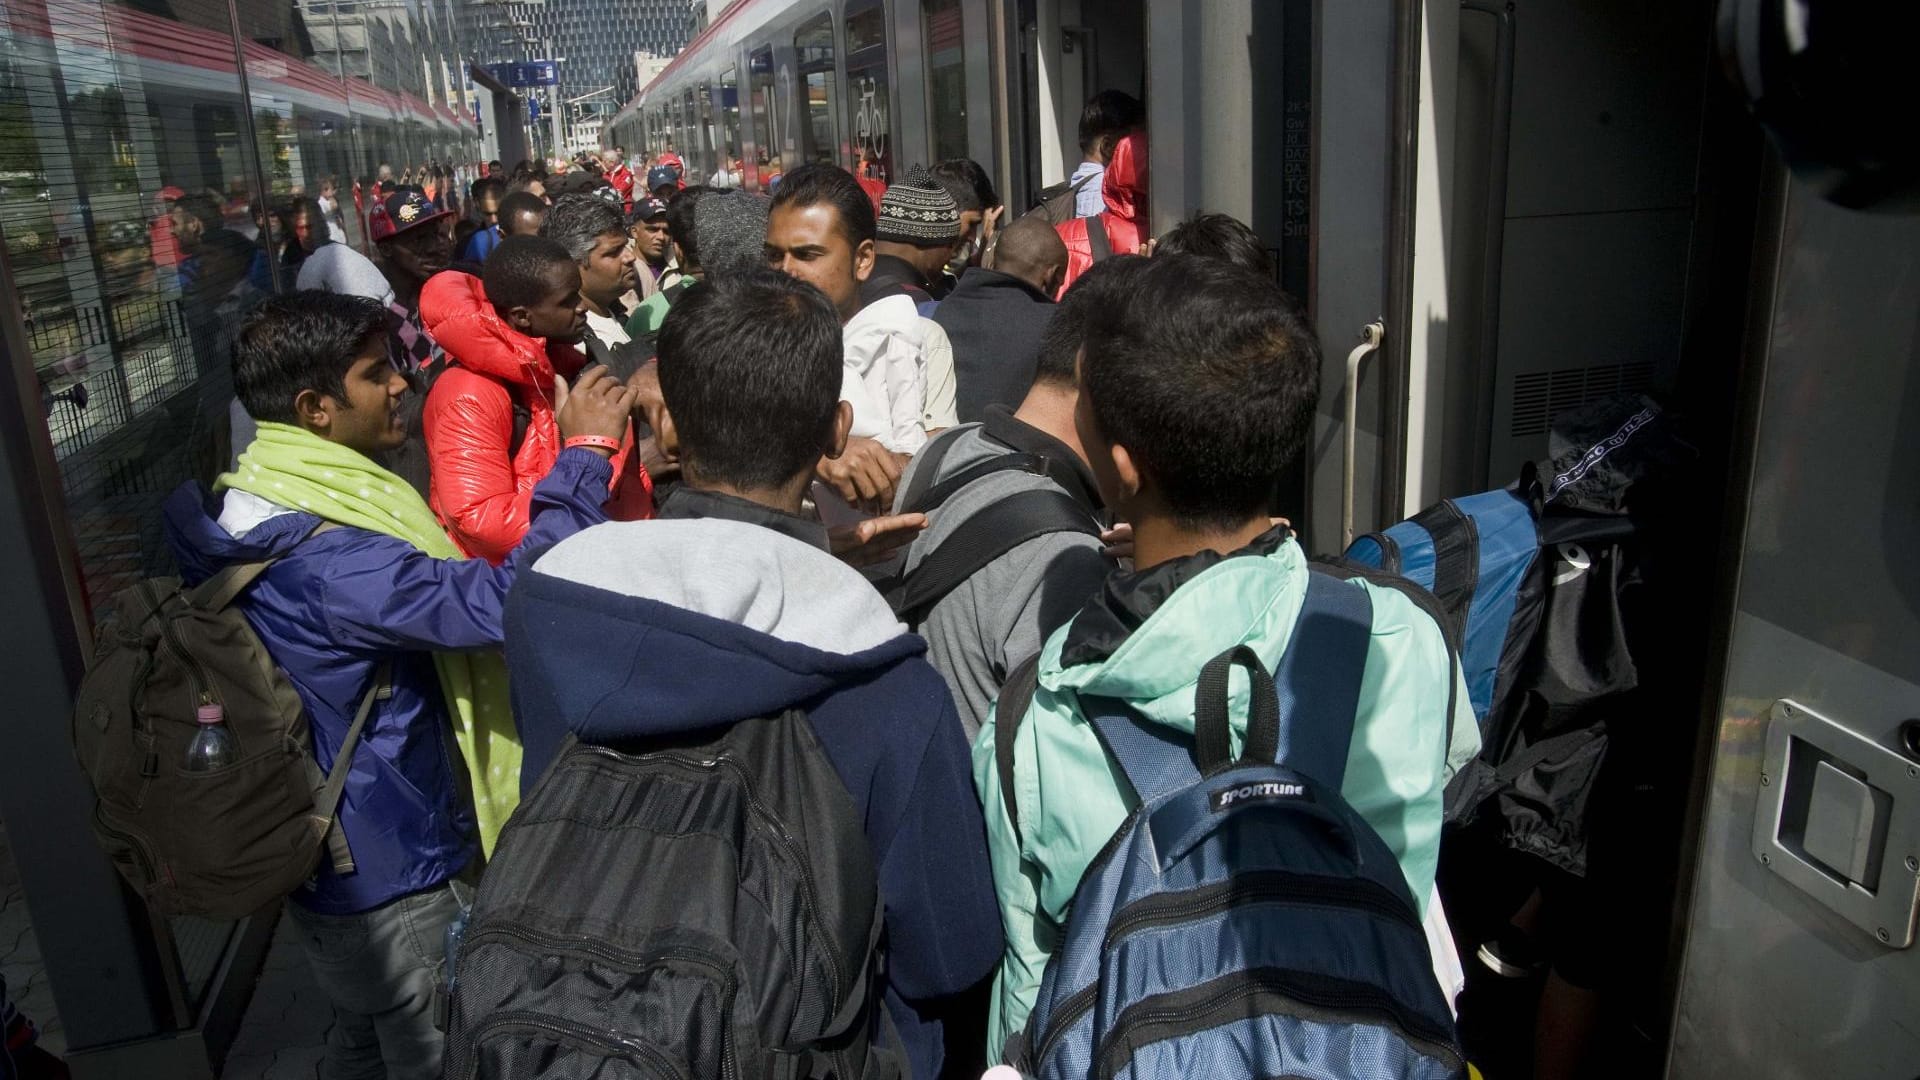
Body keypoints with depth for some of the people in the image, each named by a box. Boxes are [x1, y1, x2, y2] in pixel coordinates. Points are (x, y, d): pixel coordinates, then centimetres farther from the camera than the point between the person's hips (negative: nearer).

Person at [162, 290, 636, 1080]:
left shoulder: (268, 525, 1)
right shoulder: (324, 563, -32)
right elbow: (506, 599, -40)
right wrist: (583, 457, -32)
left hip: (336, 867, 9)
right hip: (398, 885, -9)